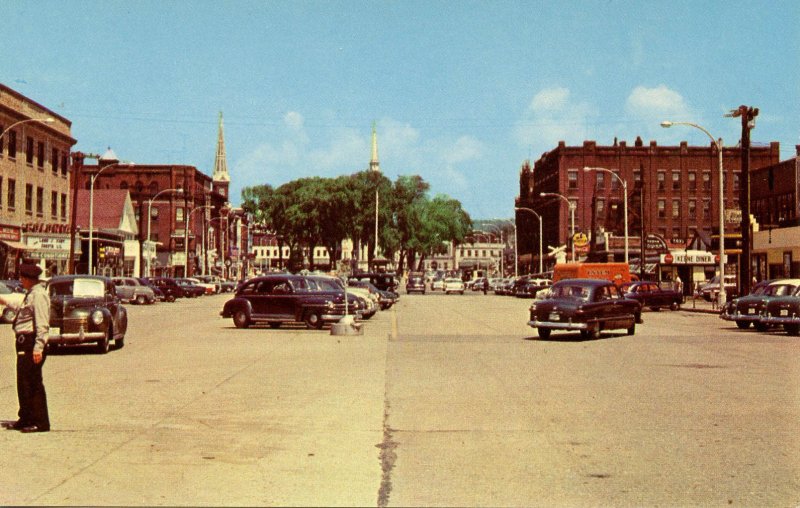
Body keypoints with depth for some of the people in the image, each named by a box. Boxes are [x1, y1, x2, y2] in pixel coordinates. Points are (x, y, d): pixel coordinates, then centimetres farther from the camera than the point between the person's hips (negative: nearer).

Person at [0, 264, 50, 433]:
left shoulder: (39, 294, -15)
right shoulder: (31, 293, 18)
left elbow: (42, 324, -21)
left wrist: (38, 347, -26)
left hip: (32, 342, -11)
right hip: (24, 343, 11)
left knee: (33, 383, -8)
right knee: (23, 383, 15)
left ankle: (41, 422, -4)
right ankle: (26, 419, 23)